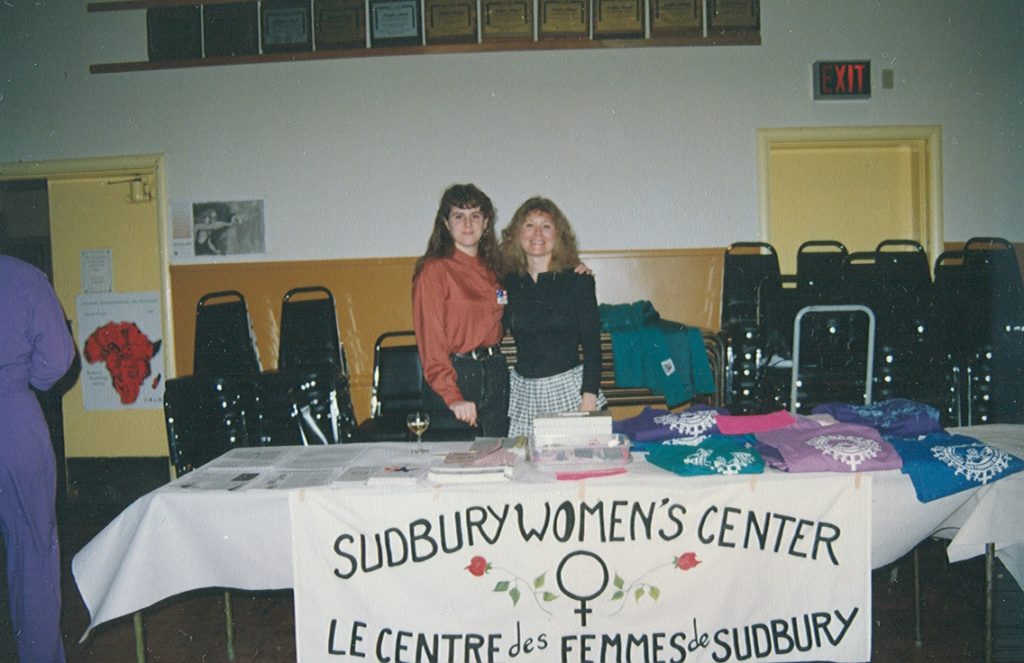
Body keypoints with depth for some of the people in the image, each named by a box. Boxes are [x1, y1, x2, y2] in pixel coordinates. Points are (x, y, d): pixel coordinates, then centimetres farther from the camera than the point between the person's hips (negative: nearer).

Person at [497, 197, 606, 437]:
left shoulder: (577, 280, -1)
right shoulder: (509, 282, 7)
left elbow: (592, 345, -3)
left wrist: (589, 399, -10)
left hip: (568, 388, -2)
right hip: (522, 392, 3)